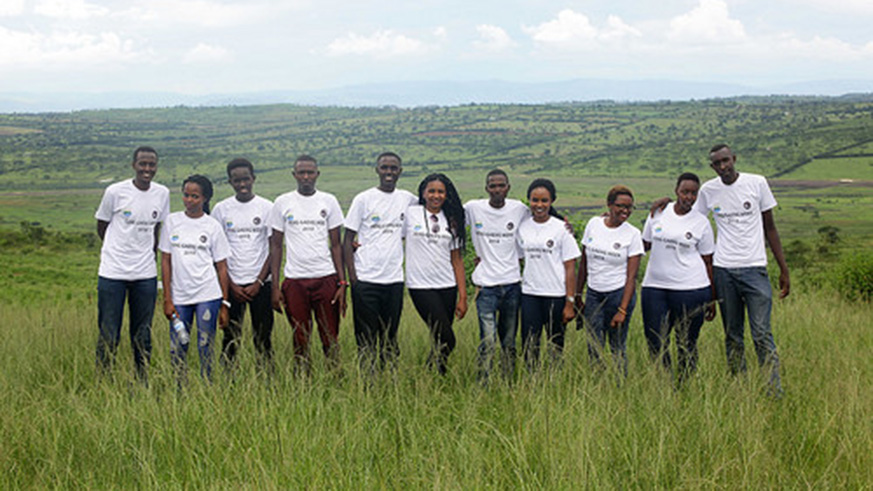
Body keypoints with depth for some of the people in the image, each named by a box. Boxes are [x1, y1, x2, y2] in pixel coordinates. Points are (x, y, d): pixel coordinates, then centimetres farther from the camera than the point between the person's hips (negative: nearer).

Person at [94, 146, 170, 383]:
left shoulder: (162, 193, 4)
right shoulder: (115, 192, -7)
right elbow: (101, 227, 5)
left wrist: (149, 252, 9)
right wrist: (120, 250, 6)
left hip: (146, 275, 3)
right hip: (113, 273, -3)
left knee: (143, 336, 10)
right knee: (109, 335, 0)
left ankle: (142, 383, 21)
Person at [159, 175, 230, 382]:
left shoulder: (213, 226, 2)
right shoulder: (172, 221, 5)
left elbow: (221, 267, 4)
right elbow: (166, 261, 6)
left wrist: (224, 305, 0)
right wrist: (167, 299, 0)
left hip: (207, 296, -1)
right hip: (179, 296, 2)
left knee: (206, 348, 0)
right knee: (177, 350, 3)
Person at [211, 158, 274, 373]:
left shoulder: (267, 207, 2)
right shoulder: (221, 209, 4)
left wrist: (259, 282, -6)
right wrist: (232, 285, -2)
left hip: (261, 284, 0)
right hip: (231, 284, 0)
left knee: (263, 337, 2)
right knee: (230, 338, 2)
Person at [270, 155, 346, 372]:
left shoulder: (329, 201, 6)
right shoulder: (282, 203, 5)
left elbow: (336, 244, 7)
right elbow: (276, 245, 7)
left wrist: (342, 282, -1)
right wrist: (275, 285, 0)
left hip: (326, 278, 0)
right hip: (294, 280, 0)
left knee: (331, 338, 2)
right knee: (300, 339, 6)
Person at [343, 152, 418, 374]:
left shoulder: (408, 199, 8)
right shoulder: (363, 199, -1)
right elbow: (348, 239, -1)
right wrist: (352, 276, -9)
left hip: (394, 280, 3)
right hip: (366, 280, -3)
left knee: (390, 337, 10)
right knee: (367, 337, 1)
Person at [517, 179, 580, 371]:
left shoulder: (561, 229, -4)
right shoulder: (522, 227, 6)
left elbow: (570, 268, -4)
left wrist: (570, 303, -7)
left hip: (555, 296, -3)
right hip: (529, 295, 3)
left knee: (555, 346, 4)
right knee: (529, 345, 2)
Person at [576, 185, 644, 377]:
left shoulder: (632, 234, -5)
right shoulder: (594, 224, 3)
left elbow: (631, 276, -8)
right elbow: (584, 262, 10)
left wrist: (622, 310, -14)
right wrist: (577, 294, 10)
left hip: (619, 294, -3)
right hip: (593, 294, 3)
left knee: (618, 347, 4)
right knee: (594, 348, 2)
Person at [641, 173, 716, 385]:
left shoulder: (701, 222, 3)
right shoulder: (658, 212, 8)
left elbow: (708, 262, 6)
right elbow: (644, 244, 17)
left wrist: (712, 300, 5)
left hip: (691, 288, -2)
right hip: (654, 286, 2)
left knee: (687, 343, 3)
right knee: (655, 341, 1)